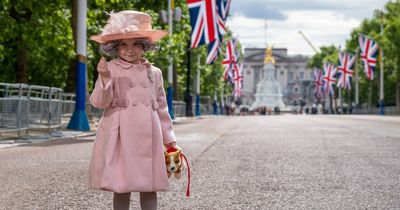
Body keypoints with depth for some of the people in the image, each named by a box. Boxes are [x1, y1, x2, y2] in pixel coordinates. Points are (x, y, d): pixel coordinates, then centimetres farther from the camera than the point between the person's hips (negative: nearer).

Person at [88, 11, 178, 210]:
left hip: (147, 135, 3)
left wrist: (169, 137, 15)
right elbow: (99, 102, -5)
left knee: (149, 188, 5)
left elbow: (161, 107, 16)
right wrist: (104, 79, -22)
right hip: (120, 135, -3)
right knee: (121, 188, 0)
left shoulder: (154, 72, 10)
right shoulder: (110, 69, 1)